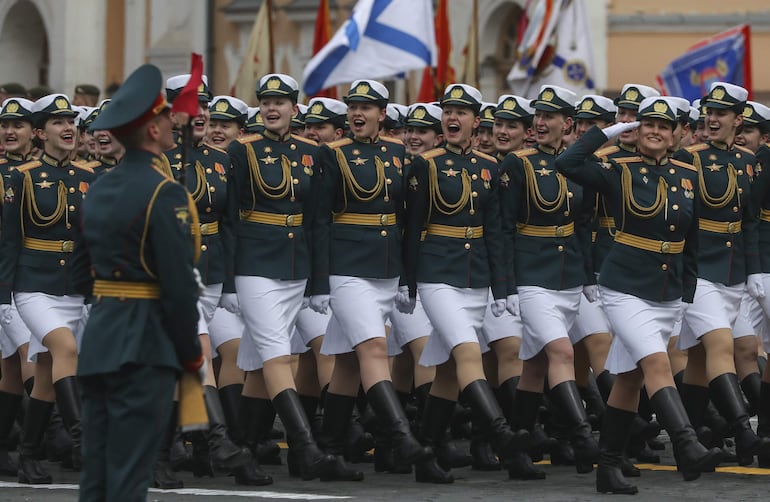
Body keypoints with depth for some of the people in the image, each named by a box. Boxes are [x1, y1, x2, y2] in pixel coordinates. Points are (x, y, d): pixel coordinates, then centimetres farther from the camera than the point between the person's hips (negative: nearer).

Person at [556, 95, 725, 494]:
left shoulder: (688, 177, 8)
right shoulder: (620, 172, -5)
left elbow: (691, 242, 14)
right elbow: (567, 164, -21)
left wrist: (689, 294, 13)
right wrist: (609, 131, -13)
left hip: (669, 295, 5)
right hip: (625, 289, -5)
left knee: (629, 377, 10)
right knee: (657, 363, -21)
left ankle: (609, 468, 16)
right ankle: (689, 450, -31)